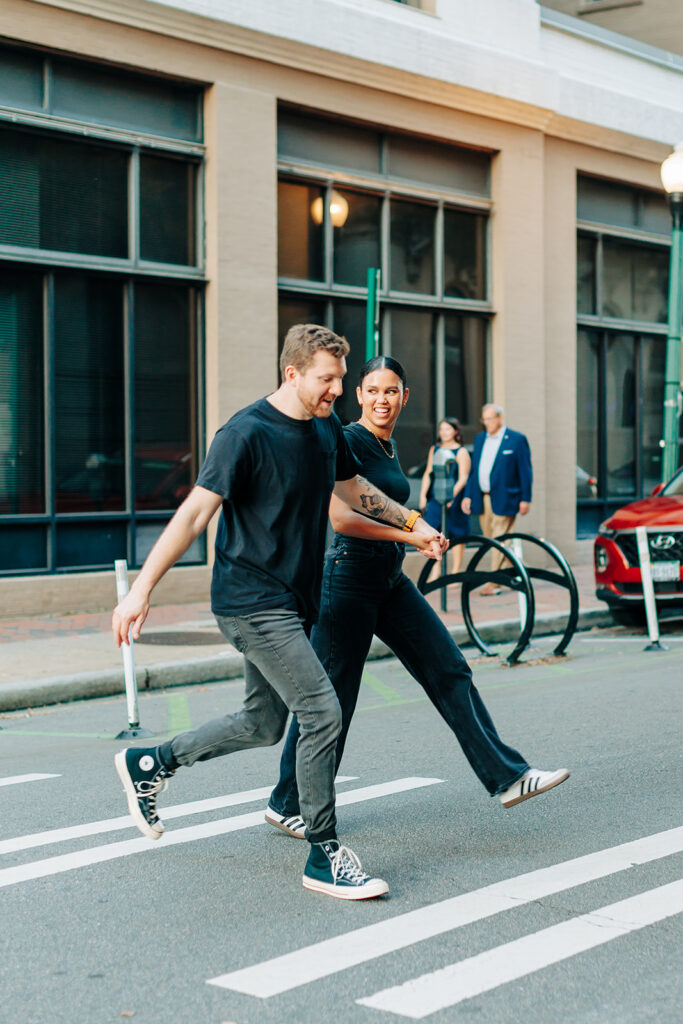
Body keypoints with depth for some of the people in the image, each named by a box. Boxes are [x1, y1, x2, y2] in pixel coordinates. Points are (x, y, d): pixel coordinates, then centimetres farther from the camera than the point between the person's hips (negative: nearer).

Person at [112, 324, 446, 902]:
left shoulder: (327, 429, 9)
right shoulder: (248, 433, -16)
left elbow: (354, 489, 27)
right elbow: (195, 512, -18)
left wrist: (412, 523, 25)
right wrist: (142, 589, -21)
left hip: (294, 603, 9)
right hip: (252, 601, -9)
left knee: (263, 724, 15)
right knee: (322, 712, -14)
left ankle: (149, 764, 33)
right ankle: (324, 856, -3)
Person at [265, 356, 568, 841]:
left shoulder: (389, 446, 14)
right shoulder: (347, 441, -13)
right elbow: (339, 516, -22)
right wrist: (409, 534, -24)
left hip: (391, 581, 9)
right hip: (349, 577, -9)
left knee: (451, 672, 3)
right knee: (331, 697, 0)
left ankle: (508, 777, 6)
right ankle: (287, 806, 15)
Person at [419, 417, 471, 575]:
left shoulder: (461, 452, -3)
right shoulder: (434, 449, 13)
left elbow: (463, 479, -10)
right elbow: (428, 474, 14)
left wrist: (451, 496, -21)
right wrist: (423, 495, 4)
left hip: (454, 499, -4)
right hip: (435, 499, 4)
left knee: (456, 536, 0)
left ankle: (455, 573, 6)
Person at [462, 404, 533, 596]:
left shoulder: (516, 440, -4)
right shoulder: (480, 438, 14)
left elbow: (525, 471, -5)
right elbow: (473, 469, 17)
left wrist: (525, 499, -9)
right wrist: (468, 495, 10)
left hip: (504, 499, -6)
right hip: (482, 498, 7)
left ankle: (493, 583, -4)